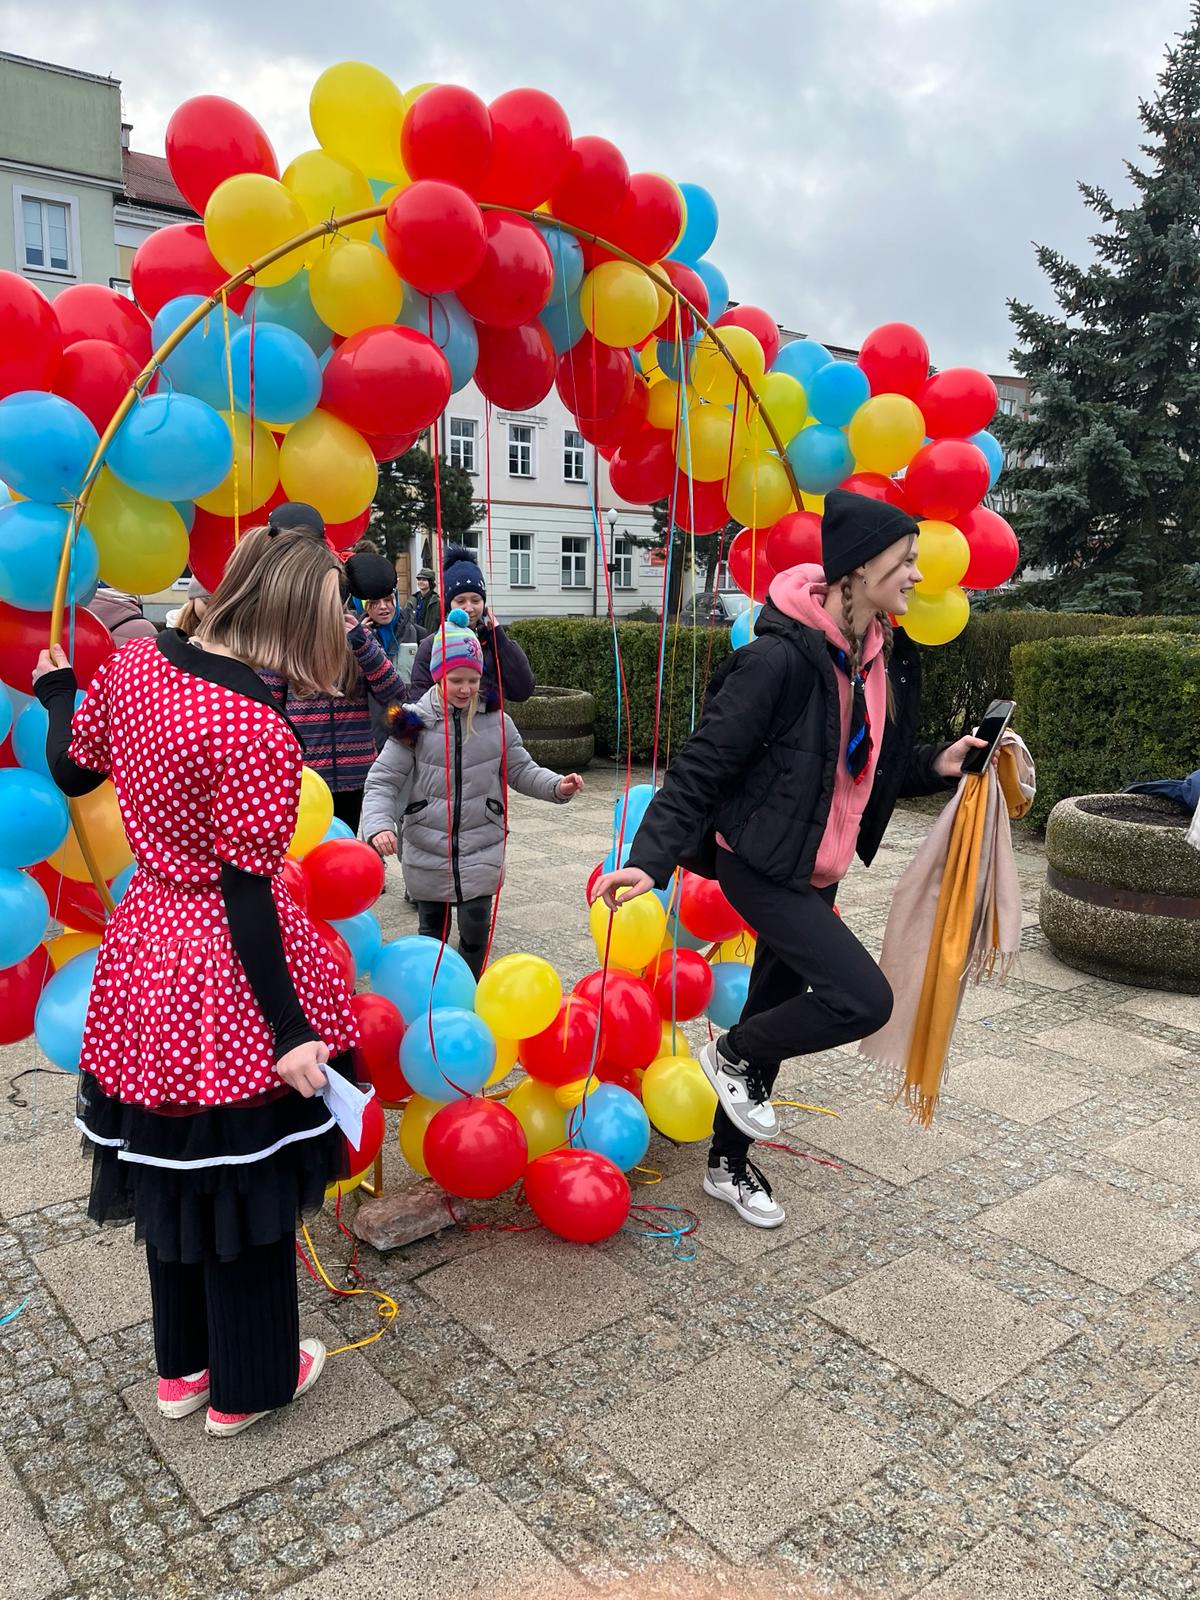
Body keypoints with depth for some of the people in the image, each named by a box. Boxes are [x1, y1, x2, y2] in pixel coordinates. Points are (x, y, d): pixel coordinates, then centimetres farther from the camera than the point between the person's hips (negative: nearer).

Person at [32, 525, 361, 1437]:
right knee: (244, 1180, 13)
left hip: (147, 963, 8)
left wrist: (56, 687, 31)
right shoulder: (256, 732, -25)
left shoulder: (136, 662, -2)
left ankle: (182, 1367, 44)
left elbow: (72, 772, 11)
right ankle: (246, 1385, 35)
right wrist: (290, 1031, -16)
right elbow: (244, 890, -22)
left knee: (174, 1168, 23)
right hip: (230, 982, -8)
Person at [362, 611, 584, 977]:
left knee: (476, 931, 0)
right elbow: (383, 782, -7)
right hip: (427, 853, 0)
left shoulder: (495, 721, -2)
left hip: (481, 850, 1)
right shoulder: (415, 722, -7)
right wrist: (379, 825, -24)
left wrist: (556, 785, -12)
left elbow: (520, 770, 7)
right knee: (433, 932, 15)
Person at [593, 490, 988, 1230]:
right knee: (864, 998, -16)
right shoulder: (783, 656, -23)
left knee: (776, 1007, 17)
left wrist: (937, 765, 0)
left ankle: (729, 1164, 36)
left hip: (817, 869, 8)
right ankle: (734, 1054, 12)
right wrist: (652, 858, -29)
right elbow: (704, 762, -22)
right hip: (761, 863, -8)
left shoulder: (889, 656, 3)